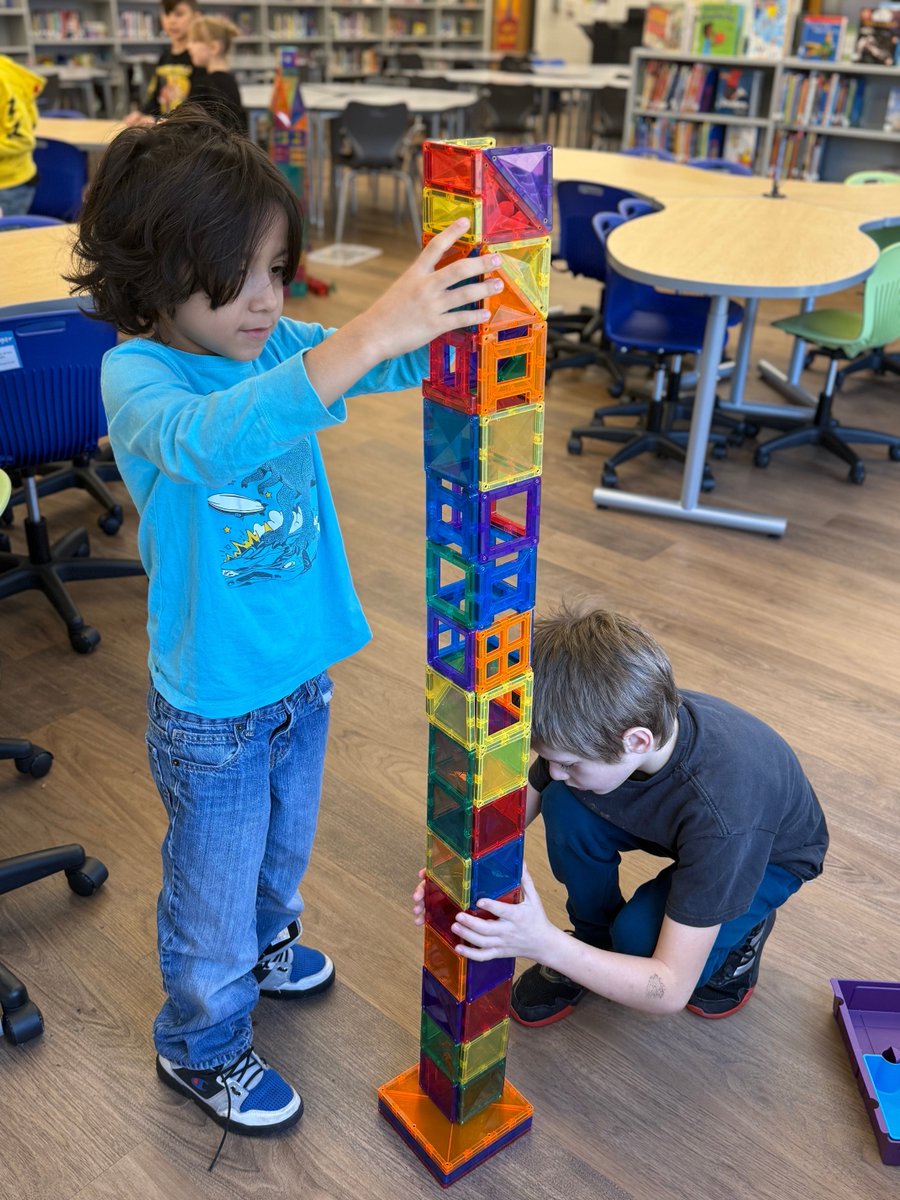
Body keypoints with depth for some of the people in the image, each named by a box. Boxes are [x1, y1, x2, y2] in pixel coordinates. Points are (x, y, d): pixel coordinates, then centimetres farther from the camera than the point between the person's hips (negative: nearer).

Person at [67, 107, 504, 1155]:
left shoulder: (279, 346, -4)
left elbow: (408, 362, -14)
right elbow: (210, 438, -45)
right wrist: (369, 337, -57)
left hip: (302, 670, 6)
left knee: (284, 845, 30)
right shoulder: (135, 375, -23)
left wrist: (448, 306, -37)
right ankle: (202, 1046, 43)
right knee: (214, 889, 16)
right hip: (213, 706, -6)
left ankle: (261, 944, 61)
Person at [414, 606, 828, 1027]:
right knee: (565, 806, -25)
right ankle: (595, 940, 2)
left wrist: (544, 943, -48)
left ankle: (741, 930, 2)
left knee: (640, 935, -31)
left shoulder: (721, 813, -44)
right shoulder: (599, 725, -30)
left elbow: (672, 992, -37)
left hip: (771, 853, -5)